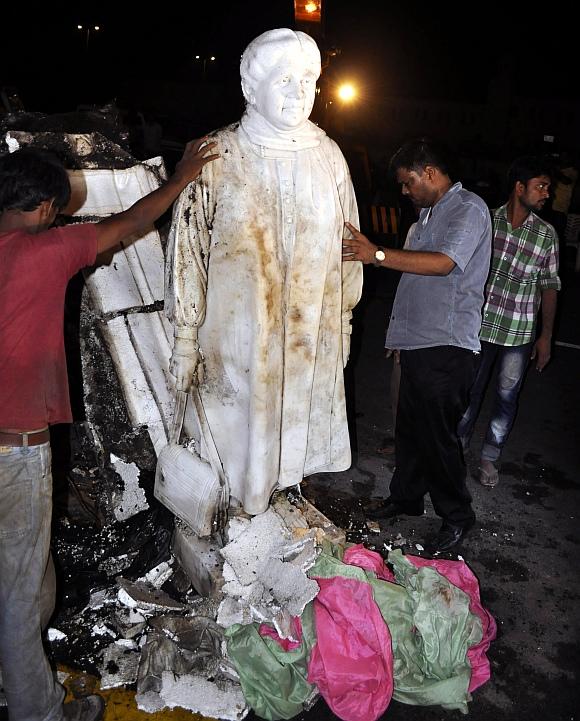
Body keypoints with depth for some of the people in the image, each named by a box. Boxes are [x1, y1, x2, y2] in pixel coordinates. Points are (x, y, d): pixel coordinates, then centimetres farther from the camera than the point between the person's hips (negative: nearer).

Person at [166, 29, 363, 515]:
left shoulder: (328, 156, 3)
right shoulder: (217, 158, -8)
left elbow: (347, 245, 10)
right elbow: (187, 251, -6)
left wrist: (342, 322, 13)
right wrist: (186, 338, -5)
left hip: (311, 340, 4)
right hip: (236, 338, -3)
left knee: (295, 439, 15)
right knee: (237, 438, 7)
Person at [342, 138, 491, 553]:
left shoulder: (469, 208, -9)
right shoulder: (430, 212, 20)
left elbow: (444, 263, -25)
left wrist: (378, 255, -27)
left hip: (447, 347, -9)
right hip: (418, 341, 9)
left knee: (438, 434, -3)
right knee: (410, 427, 16)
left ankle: (457, 517, 14)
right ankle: (406, 497, 31)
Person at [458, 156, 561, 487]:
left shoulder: (547, 234, -4)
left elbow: (549, 286, 2)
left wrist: (546, 336, 2)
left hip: (519, 334, 0)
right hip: (480, 326, 0)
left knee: (507, 397, 10)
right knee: (471, 389, 14)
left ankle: (491, 456, 29)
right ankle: (459, 444, 37)